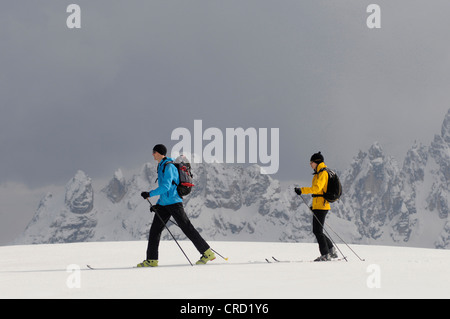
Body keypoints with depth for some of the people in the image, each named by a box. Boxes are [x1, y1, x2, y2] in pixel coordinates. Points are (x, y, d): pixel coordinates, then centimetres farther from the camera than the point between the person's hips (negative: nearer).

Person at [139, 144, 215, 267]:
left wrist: (149, 194, -21)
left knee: (188, 229, -7)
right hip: (164, 204, 10)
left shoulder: (168, 167, -14)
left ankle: (208, 253, -2)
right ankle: (152, 260, 5)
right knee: (154, 230, 3)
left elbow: (166, 187, -24)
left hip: (173, 202, -10)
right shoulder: (162, 166, 18)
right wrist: (158, 204, 20)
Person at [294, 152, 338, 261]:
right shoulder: (320, 173, 20)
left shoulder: (323, 173, -12)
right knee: (317, 231, 13)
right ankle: (332, 251, 17)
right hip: (318, 206, 10)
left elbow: (317, 188, -26)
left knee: (317, 231, -7)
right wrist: (314, 205, 25)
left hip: (321, 206, -10)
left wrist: (302, 190, -29)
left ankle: (325, 255, -3)